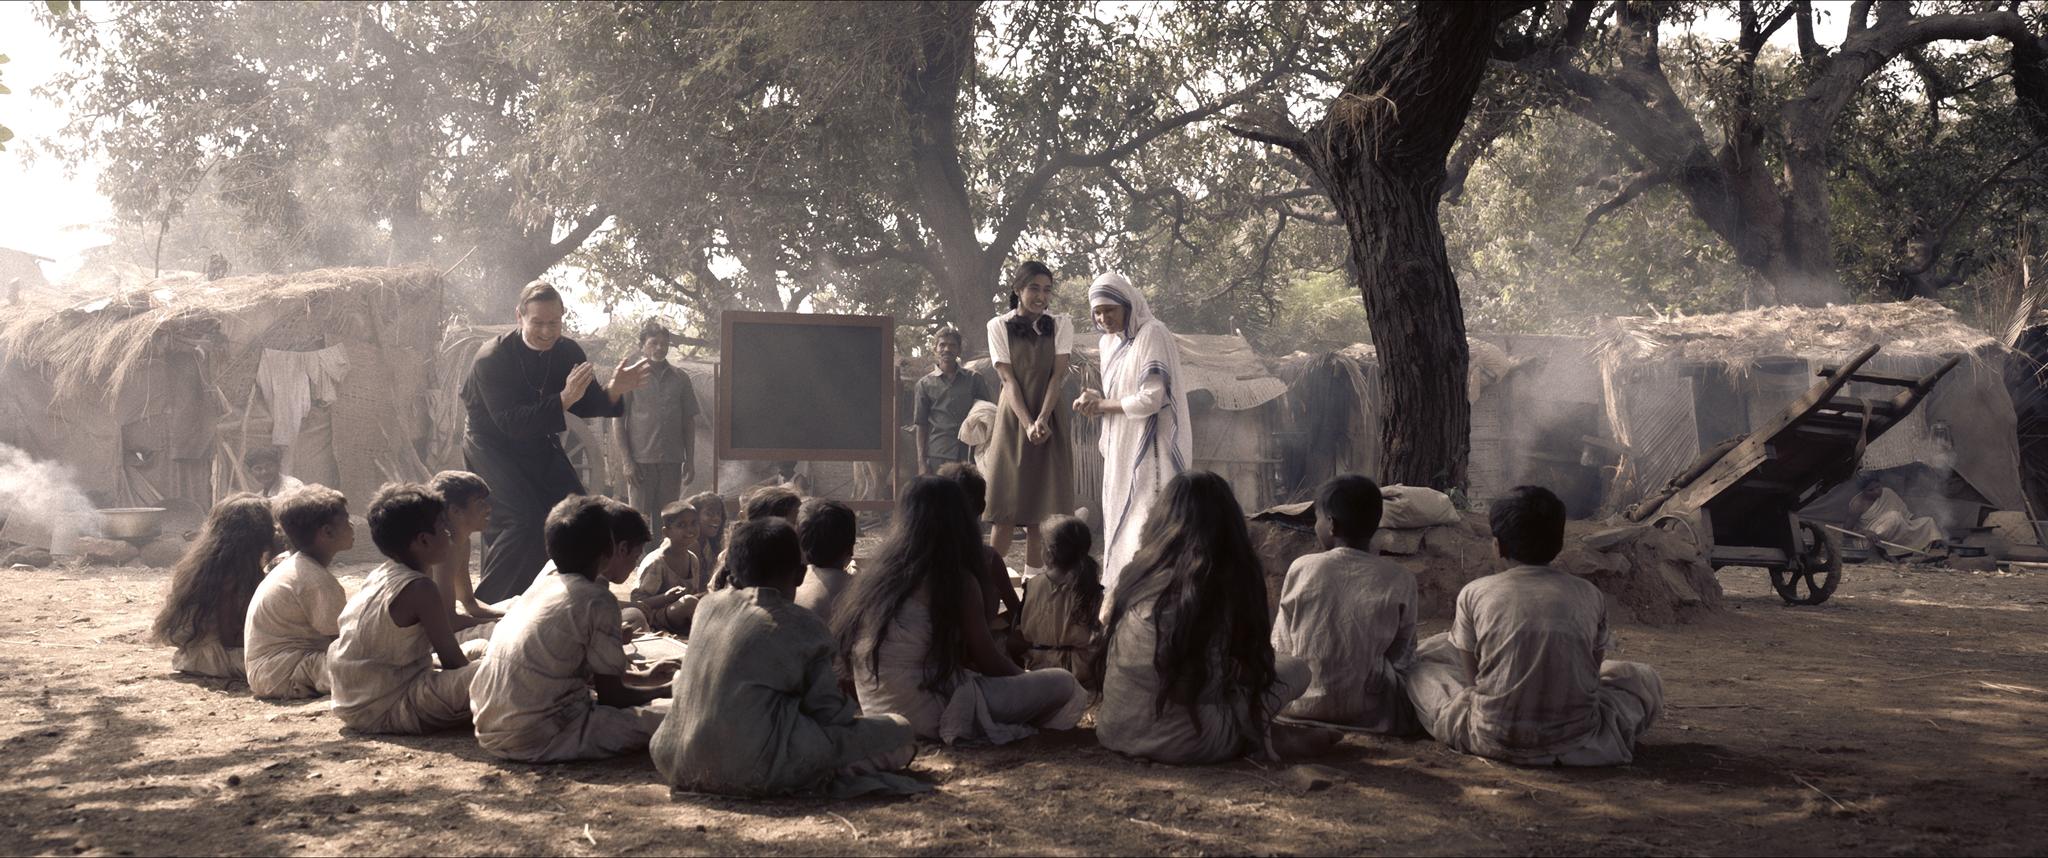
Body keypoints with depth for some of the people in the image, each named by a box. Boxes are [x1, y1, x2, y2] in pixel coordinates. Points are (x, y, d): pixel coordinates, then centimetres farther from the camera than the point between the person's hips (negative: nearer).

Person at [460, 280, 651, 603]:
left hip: (541, 446, 6)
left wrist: (614, 391, -24)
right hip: (491, 447, -6)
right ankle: (484, 604, -11)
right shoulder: (491, 359, -24)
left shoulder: (568, 352, -8)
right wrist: (564, 399, -41)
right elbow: (510, 423, -32)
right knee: (524, 520, -23)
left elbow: (587, 406, -2)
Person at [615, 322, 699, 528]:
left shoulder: (680, 378, 10)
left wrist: (690, 461, 7)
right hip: (642, 460, -3)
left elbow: (689, 421, 13)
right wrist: (627, 460, -7)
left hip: (672, 460, 3)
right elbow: (618, 420, 0)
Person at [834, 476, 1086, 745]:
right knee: (1063, 686, -4)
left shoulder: (874, 576, 10)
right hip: (926, 715, -7)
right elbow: (987, 659, -3)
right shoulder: (958, 580, -11)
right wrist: (1027, 678, 18)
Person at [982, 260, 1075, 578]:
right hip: (1013, 419, -1)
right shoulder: (999, 326, 1)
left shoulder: (1060, 325, 5)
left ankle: (1033, 578, 4)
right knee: (1007, 507, -5)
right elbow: (1008, 379, -5)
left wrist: (1042, 419, -16)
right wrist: (1027, 423, -16)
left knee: (1042, 506, -1)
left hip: (1050, 423, 1)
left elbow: (1058, 375, -3)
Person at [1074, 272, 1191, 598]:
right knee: (1119, 517, 8)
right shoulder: (1109, 341, 13)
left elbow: (1151, 399, -19)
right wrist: (1095, 401, -2)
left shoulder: (1152, 335, -13)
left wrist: (1102, 404, -8)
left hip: (1151, 449, -8)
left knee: (1145, 520, -10)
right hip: (1121, 449, 8)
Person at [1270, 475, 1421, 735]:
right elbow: (1401, 659, 1)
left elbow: (1281, 650, -3)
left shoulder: (1301, 569, -8)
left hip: (1300, 706, -1)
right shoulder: (1400, 581, -8)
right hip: (1365, 713, 1)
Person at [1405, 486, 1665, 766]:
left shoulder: (1474, 594, -4)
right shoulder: (1589, 595, -1)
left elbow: (1472, 676, 3)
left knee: (1420, 663, 21)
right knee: (1645, 679, 27)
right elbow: (1594, 668, 11)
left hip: (1493, 742, -1)